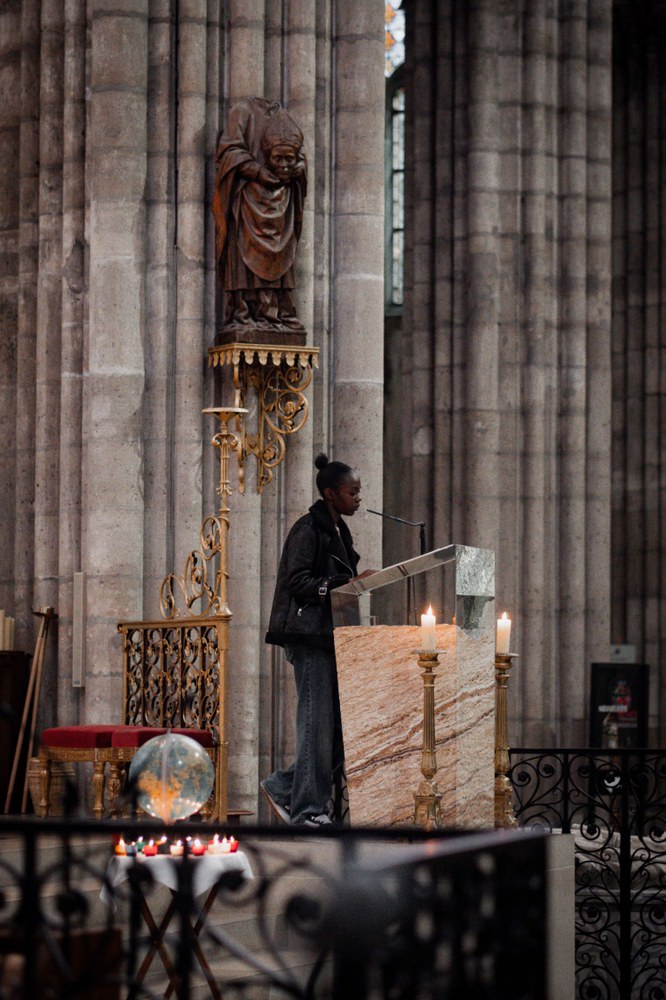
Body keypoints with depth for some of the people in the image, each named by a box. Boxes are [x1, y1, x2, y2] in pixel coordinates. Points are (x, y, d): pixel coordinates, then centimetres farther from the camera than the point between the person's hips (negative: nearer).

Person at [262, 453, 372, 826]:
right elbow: (299, 582, -17)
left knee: (342, 725, 5)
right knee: (318, 722, -8)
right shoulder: (308, 529, -8)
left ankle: (285, 787, 14)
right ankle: (308, 809, -3)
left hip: (331, 637, 9)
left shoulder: (339, 531, 19)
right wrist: (350, 583, -22)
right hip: (310, 636, -9)